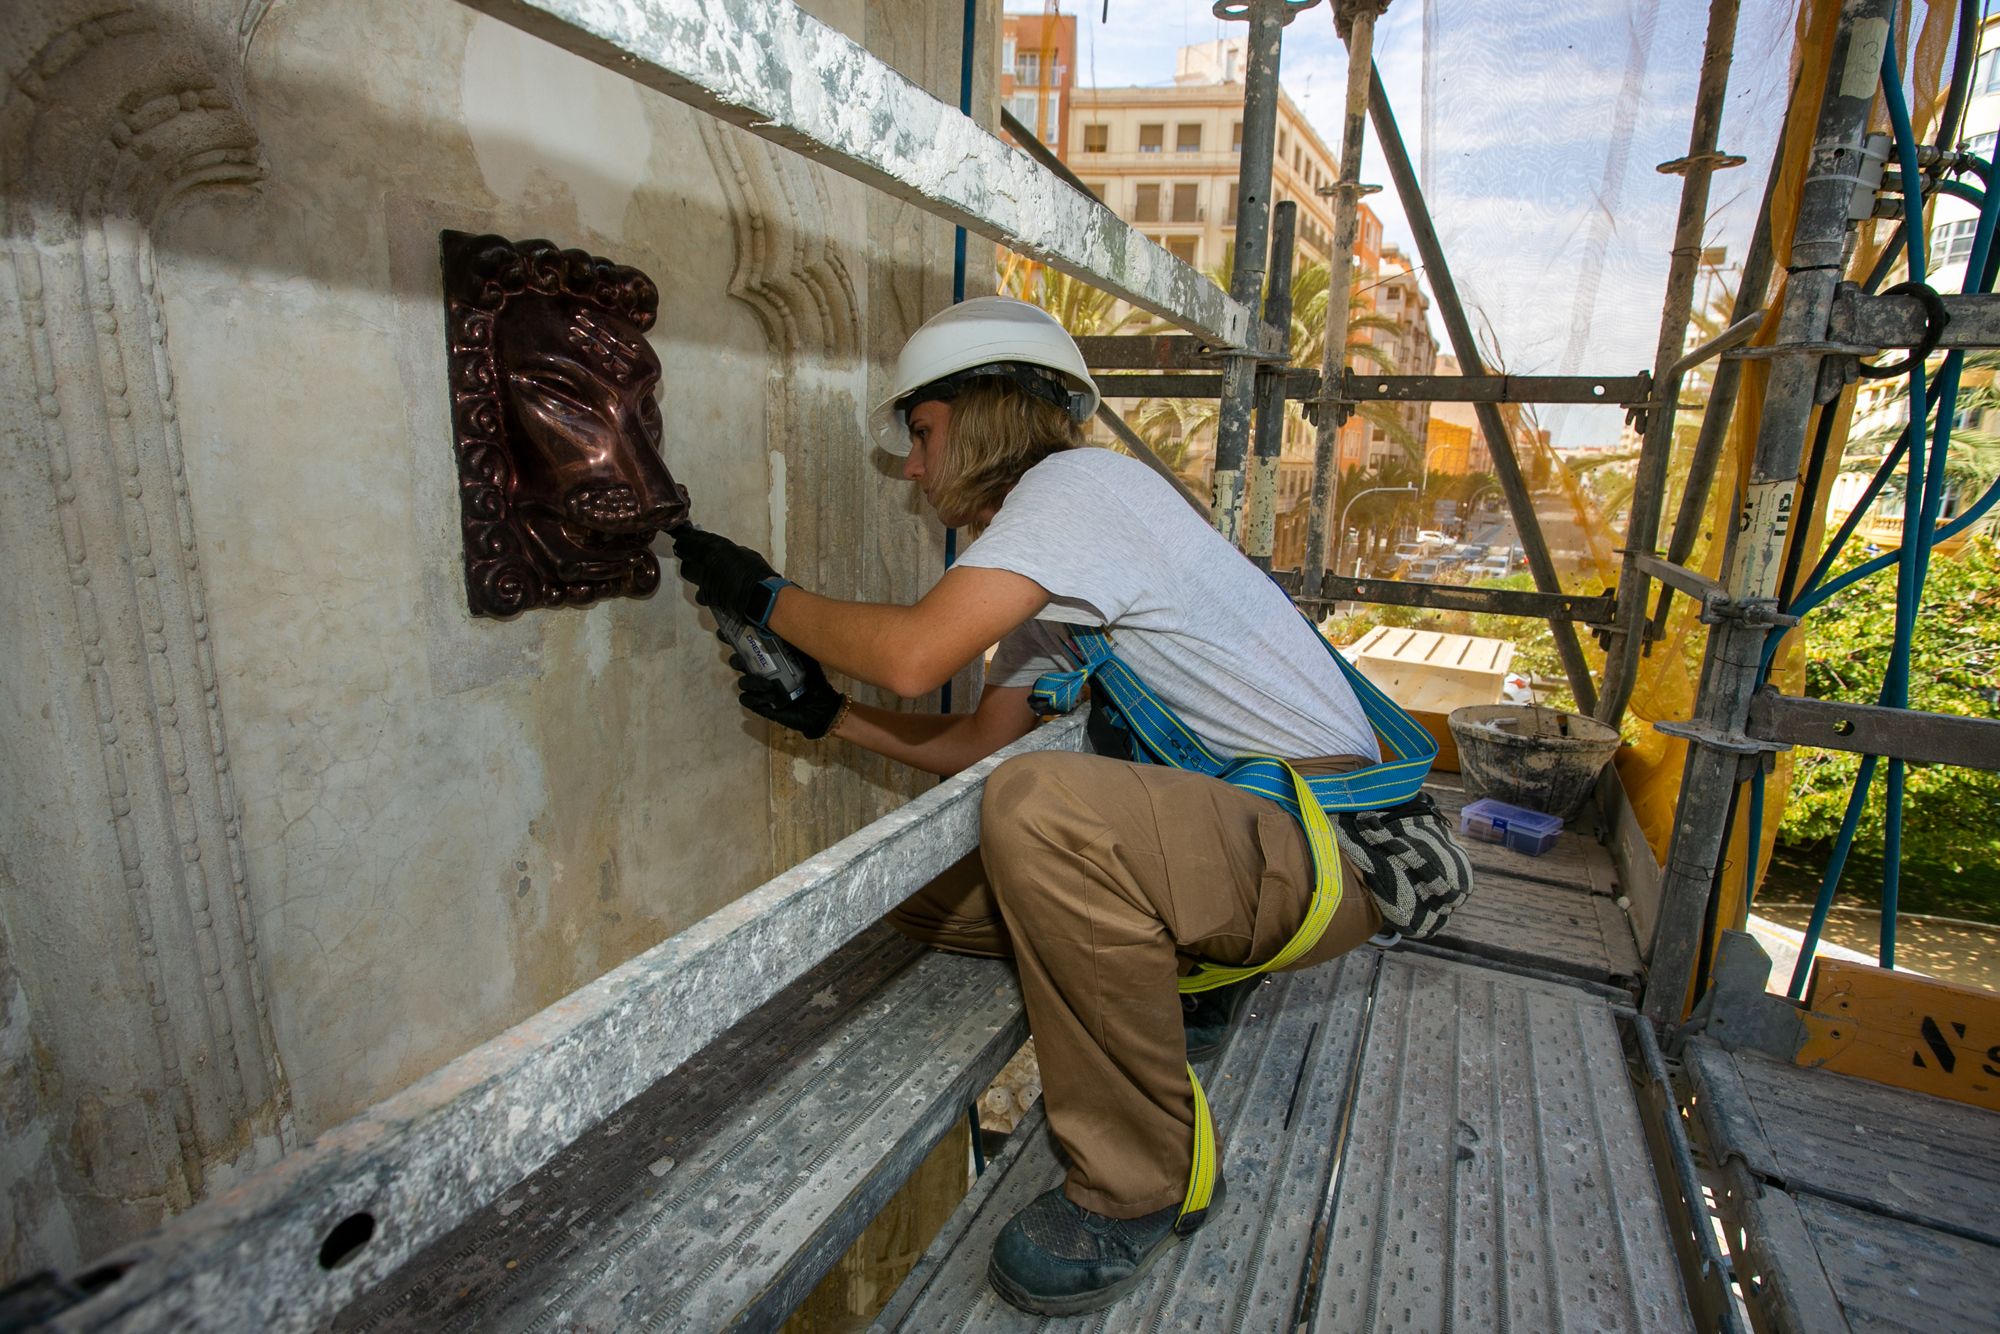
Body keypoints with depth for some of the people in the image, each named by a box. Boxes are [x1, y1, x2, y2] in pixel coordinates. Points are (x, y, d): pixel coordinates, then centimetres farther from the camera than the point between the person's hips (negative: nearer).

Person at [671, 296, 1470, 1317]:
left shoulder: (1077, 481, -15)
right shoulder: (1043, 579, 14)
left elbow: (911, 656, -26)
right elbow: (979, 743, 14)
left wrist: (766, 597, -9)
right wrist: (825, 713, 10)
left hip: (1323, 846, -9)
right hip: (1233, 837, 9)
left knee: (1040, 809, -36)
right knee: (928, 887, 3)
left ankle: (1143, 1182, -14)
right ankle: (1188, 976, 16)